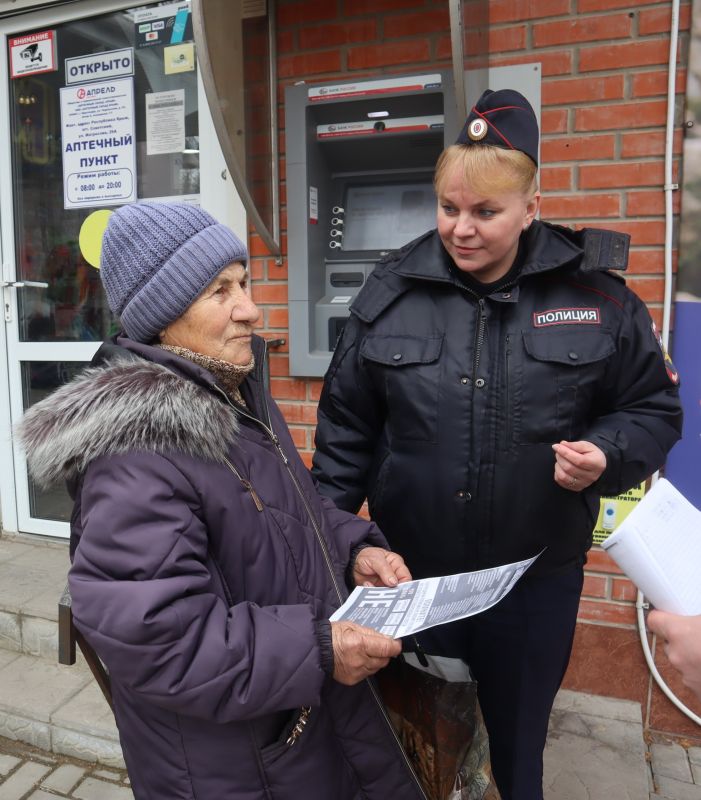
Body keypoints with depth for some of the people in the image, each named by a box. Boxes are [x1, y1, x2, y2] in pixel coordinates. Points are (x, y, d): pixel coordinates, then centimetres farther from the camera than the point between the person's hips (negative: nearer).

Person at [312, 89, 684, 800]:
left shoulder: (593, 294, -6)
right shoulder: (391, 292, -3)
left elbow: (653, 407, 4)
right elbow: (346, 422, 2)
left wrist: (607, 456, -16)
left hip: (538, 573, 0)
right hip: (412, 569, 1)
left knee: (518, 743, 21)